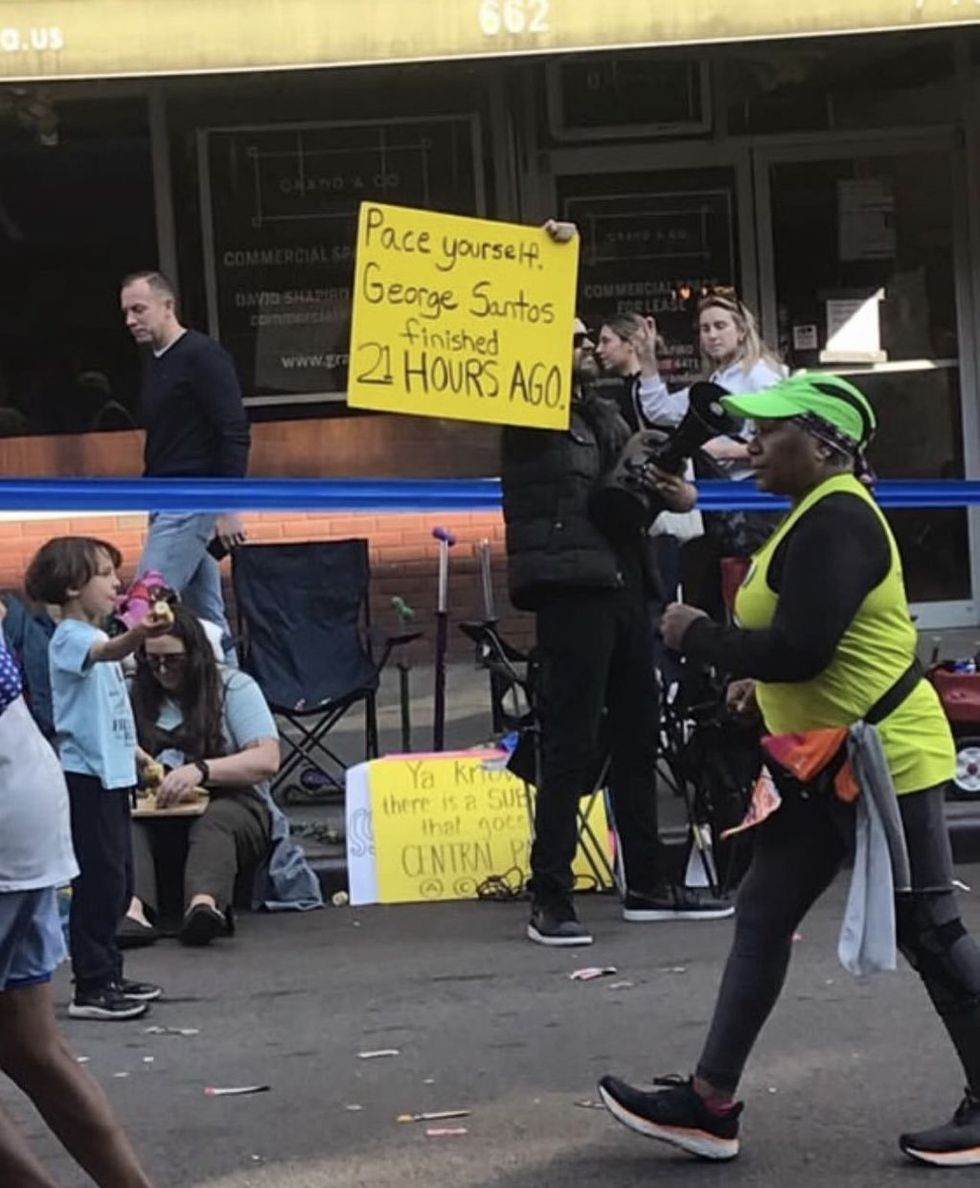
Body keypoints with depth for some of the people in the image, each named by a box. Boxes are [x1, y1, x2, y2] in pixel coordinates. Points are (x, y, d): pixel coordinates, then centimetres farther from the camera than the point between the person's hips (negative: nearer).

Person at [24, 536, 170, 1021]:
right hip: (86, 776, -10)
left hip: (111, 774, 10)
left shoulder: (94, 638, 18)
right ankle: (90, 988, -5)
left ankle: (108, 975, 23)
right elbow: (107, 651, -37)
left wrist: (138, 756, 30)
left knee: (117, 879, 14)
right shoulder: (70, 637, -12)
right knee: (99, 880, -9)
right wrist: (137, 635, -56)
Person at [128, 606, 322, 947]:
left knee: (214, 822, -38)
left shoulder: (234, 686, 5)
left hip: (233, 805, -2)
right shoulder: (136, 696, 17)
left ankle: (204, 904, -67)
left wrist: (200, 770, -23)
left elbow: (267, 760, -8)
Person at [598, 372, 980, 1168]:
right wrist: (761, 681, 9)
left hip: (884, 758, -11)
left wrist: (697, 636, -13)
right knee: (762, 918, 9)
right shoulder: (818, 515, 13)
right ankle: (709, 1104, 13)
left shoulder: (835, 520, -20)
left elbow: (800, 649, -27)